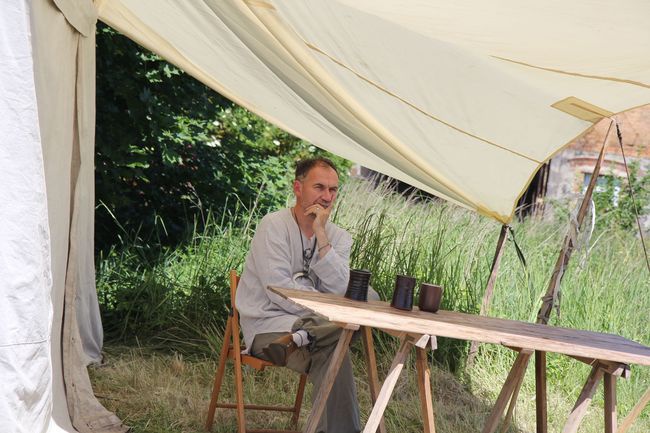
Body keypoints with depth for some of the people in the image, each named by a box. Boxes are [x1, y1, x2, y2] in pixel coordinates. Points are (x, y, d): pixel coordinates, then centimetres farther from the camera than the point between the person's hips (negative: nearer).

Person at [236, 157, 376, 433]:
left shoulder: (339, 237, 7)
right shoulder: (274, 226, -9)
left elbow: (340, 291, -12)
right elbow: (279, 290, -20)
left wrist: (321, 236, -18)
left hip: (309, 320, 6)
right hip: (268, 325, -6)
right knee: (334, 347, -34)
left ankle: (301, 337, -31)